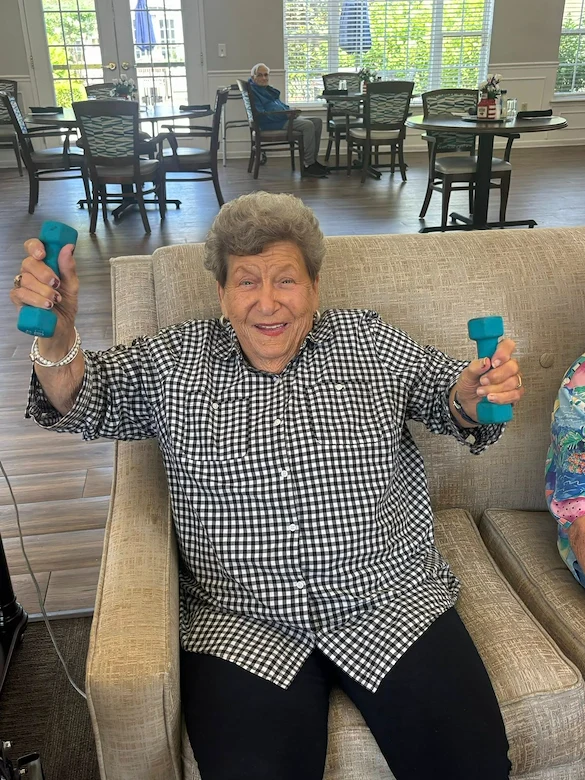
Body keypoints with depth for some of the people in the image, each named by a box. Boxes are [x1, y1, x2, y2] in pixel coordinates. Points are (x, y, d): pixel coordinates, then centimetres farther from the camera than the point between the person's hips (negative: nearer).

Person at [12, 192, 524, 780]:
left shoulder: (368, 341, 8)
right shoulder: (173, 362, 6)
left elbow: (445, 390, 11)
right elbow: (80, 401, 2)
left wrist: (475, 393, -13)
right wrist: (57, 335, -20)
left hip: (390, 602, 1)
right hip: (240, 624, 0)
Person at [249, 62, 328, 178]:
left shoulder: (268, 89, 24)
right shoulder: (252, 90, -6)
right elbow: (261, 113, -18)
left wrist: (290, 111, 4)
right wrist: (285, 114, -21)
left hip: (284, 117, 10)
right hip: (270, 123, -10)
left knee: (317, 121, 0)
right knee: (308, 125, -25)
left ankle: (313, 160, 0)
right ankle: (308, 166, -23)